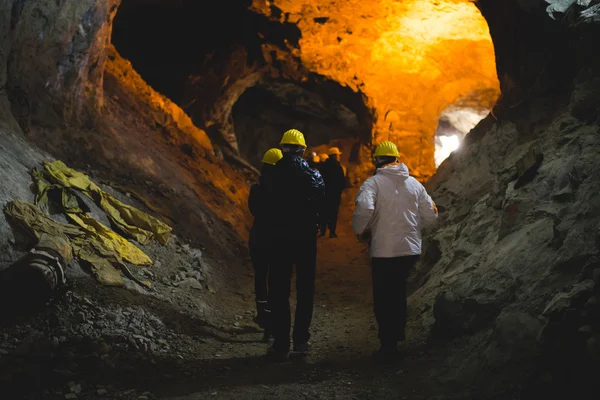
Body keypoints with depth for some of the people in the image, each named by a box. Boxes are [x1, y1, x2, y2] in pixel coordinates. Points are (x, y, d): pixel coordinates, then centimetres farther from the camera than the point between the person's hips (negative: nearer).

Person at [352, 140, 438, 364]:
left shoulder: (374, 182, -10)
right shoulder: (414, 183, 7)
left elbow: (364, 209, -28)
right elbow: (431, 215, 9)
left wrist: (360, 230, -10)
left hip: (384, 251, -5)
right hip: (411, 249, 5)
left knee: (383, 299, 6)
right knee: (398, 293, 24)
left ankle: (388, 347, 10)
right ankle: (397, 335, 34)